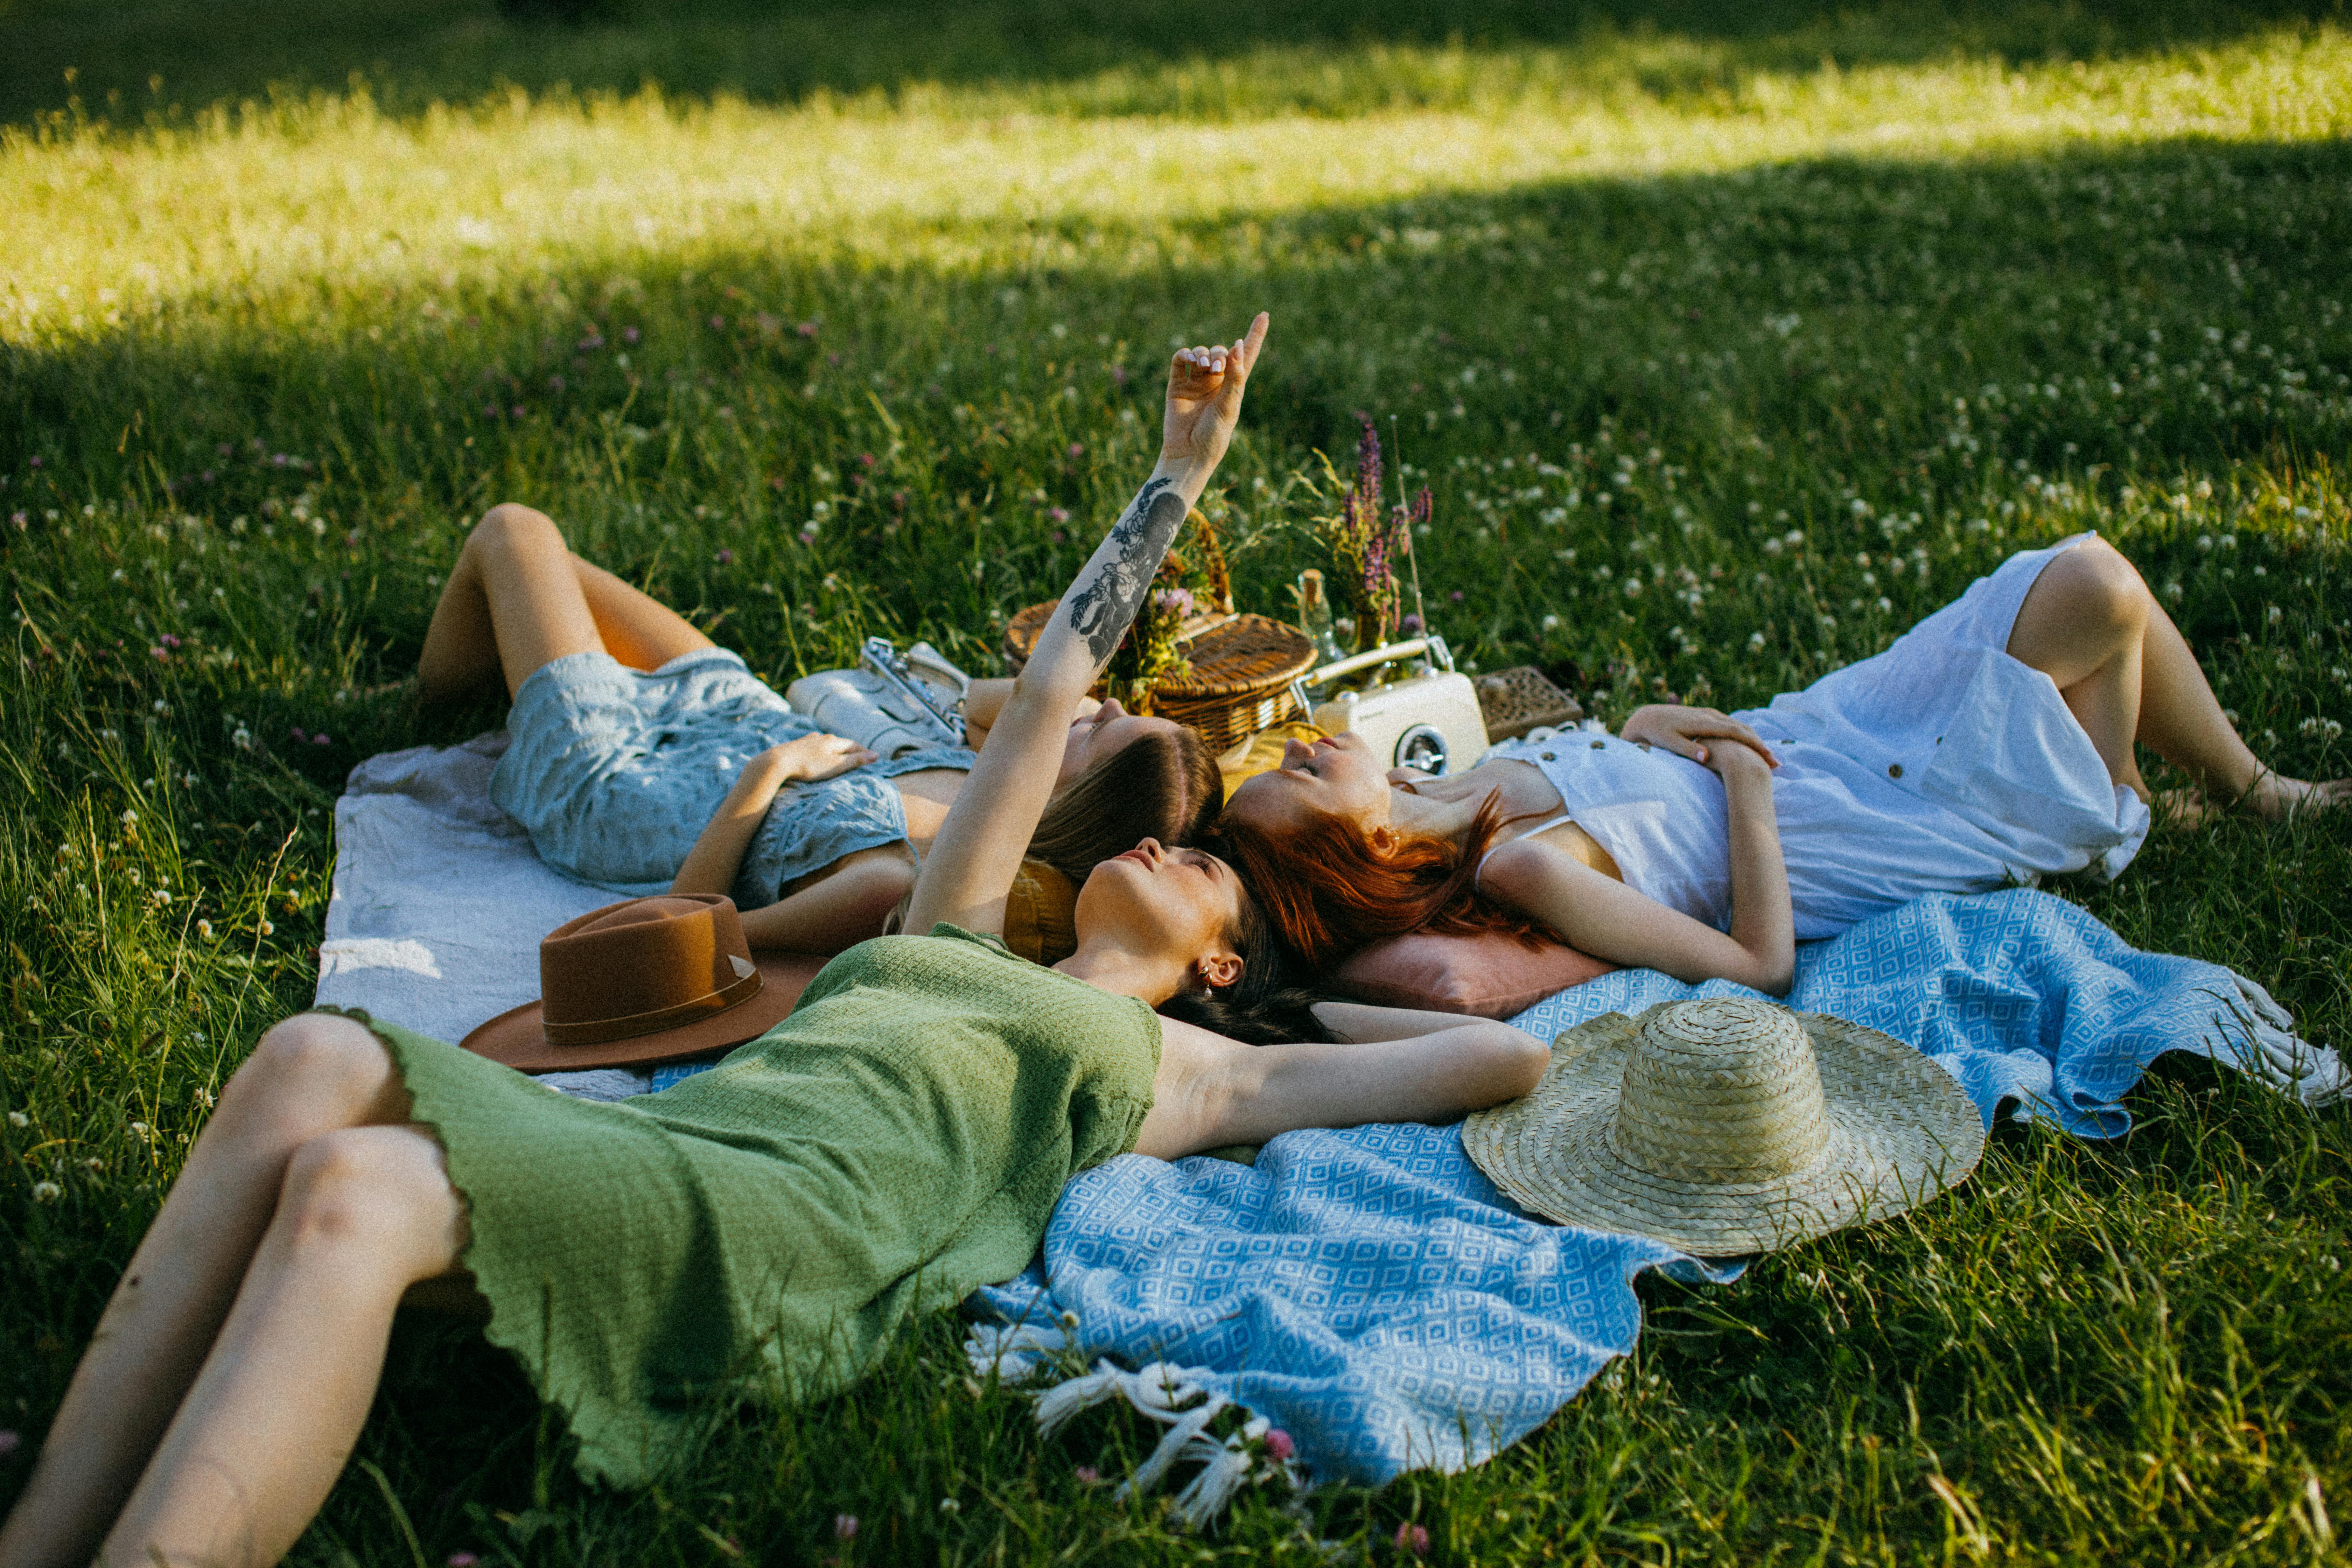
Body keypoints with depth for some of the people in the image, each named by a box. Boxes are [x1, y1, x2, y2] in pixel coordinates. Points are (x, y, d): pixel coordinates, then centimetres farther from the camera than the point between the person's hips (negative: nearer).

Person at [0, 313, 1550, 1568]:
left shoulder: (1190, 1068, 24)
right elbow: (1050, 691, 41)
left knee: (351, 1187, -31)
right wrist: (1181, 474, 47)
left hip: (805, 1227, -5)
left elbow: (1509, 1058, 21)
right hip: (660, 1140, 5)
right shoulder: (950, 943, 36)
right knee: (318, 1061, -25)